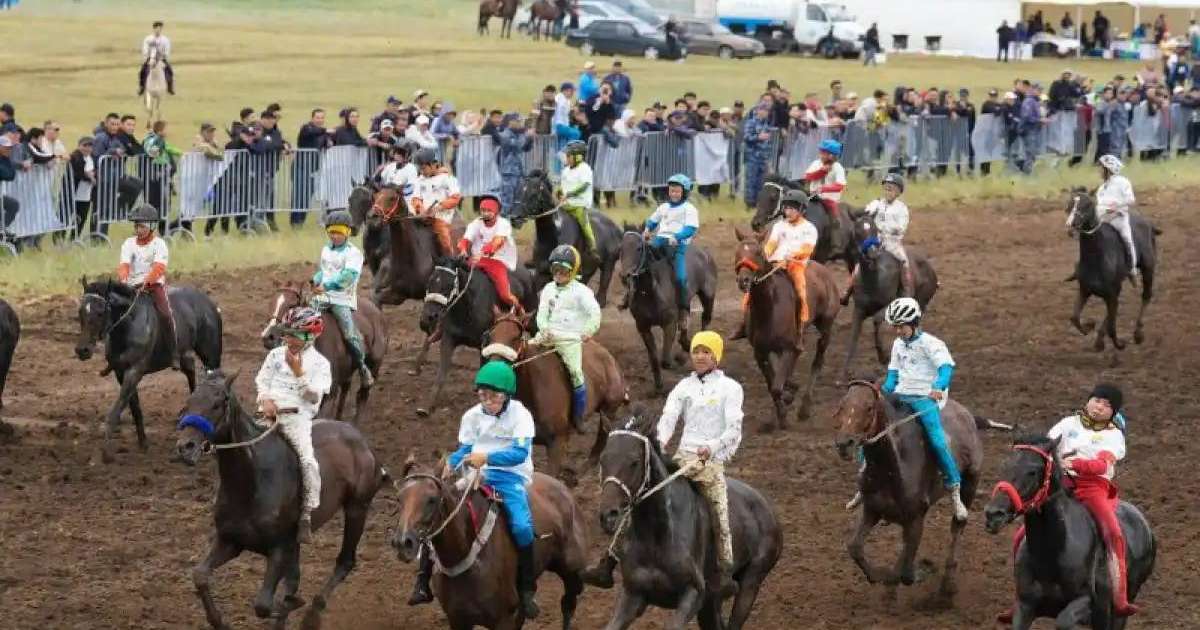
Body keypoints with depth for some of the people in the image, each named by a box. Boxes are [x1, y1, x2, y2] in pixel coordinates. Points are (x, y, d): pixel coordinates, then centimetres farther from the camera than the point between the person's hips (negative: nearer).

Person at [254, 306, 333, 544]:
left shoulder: (319, 363, 6)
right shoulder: (276, 354, 16)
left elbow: (314, 395, -4)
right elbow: (261, 380, 12)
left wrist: (299, 372, -12)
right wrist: (265, 399, -8)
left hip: (297, 417, -4)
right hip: (270, 413, 4)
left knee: (308, 461, -25)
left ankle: (306, 517, -18)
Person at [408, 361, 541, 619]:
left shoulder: (520, 415, -8)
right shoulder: (472, 416, 6)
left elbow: (520, 453, -20)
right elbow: (464, 450, 10)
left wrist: (486, 457, -34)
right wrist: (451, 464, -14)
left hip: (510, 477, -5)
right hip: (476, 475, 5)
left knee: (521, 526, -30)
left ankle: (527, 590, -12)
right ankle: (423, 582, -2)